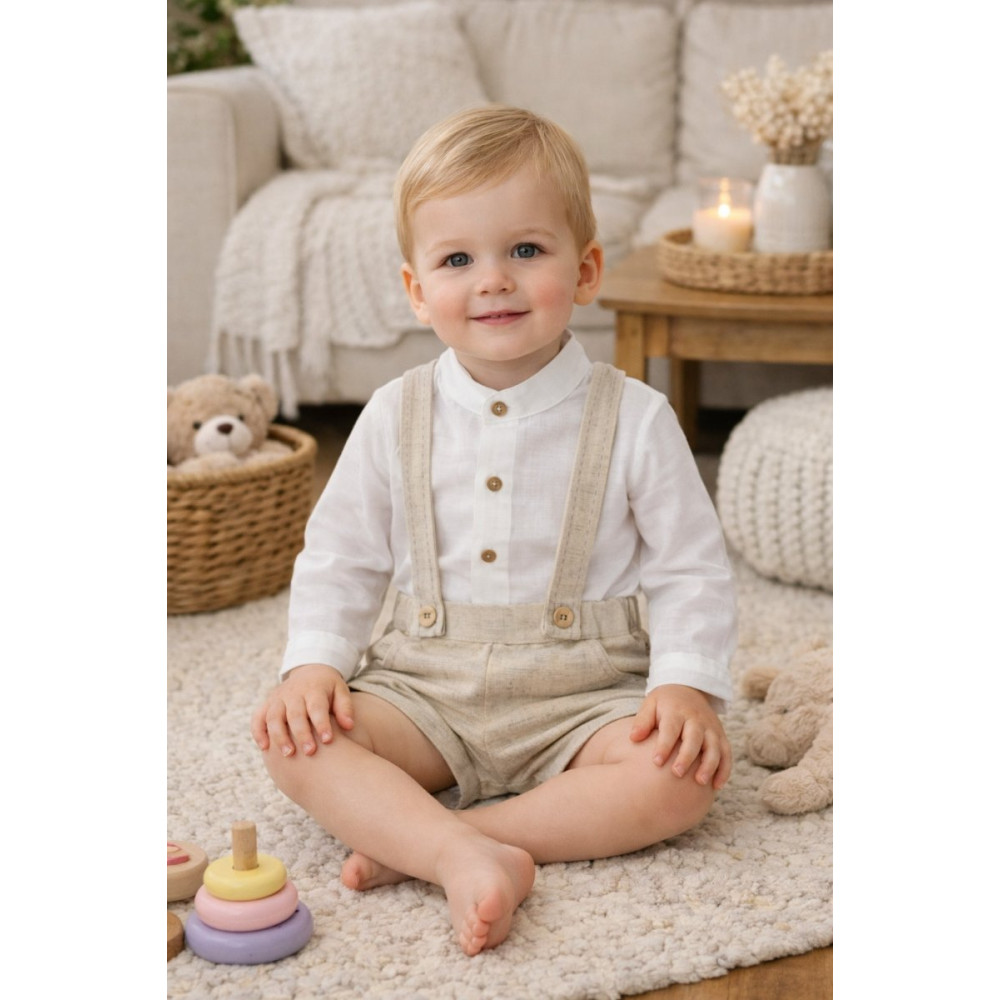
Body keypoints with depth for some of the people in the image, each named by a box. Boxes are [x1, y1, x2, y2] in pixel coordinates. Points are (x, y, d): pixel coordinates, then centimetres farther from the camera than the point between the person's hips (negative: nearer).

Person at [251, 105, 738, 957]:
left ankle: (417, 837, -27)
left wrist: (687, 684, -16)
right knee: (296, 744, -21)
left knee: (686, 771, -29)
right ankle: (468, 858, -35)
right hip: (427, 693, 2)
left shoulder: (634, 419, -5)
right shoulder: (395, 419, 2)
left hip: (582, 700, -1)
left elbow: (691, 569, -1)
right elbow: (338, 560, 10)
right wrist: (314, 664, -6)